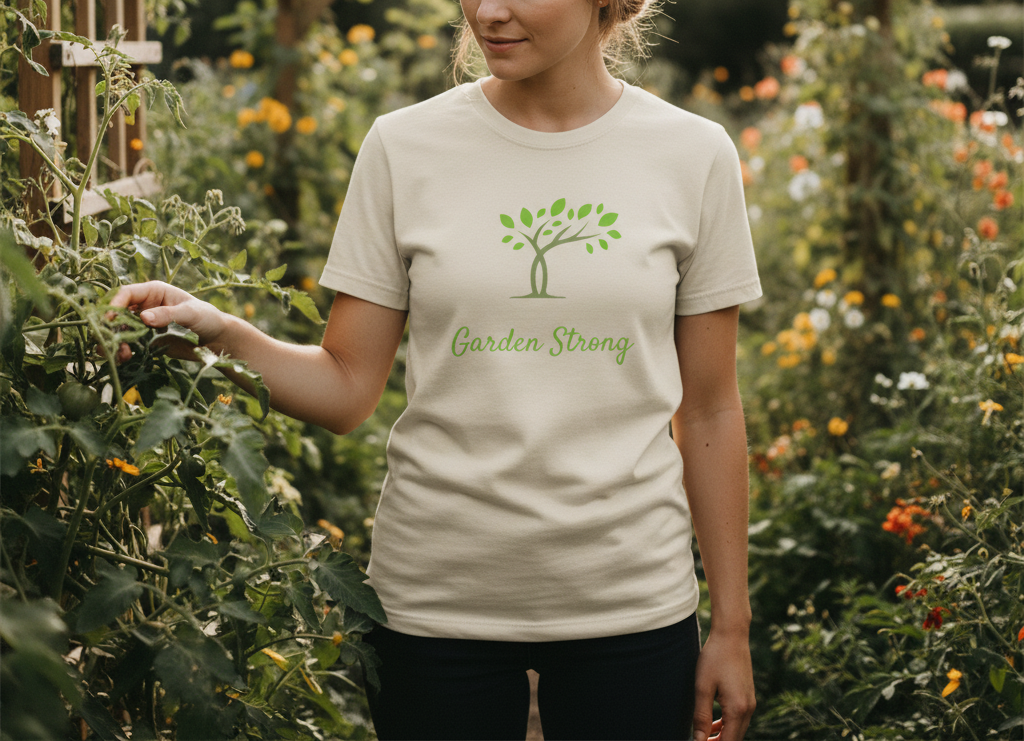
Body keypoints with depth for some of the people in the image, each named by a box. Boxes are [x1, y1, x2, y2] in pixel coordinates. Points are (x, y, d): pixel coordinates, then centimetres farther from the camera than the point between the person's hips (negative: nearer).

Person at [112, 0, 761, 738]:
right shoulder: (405, 146, -1)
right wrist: (220, 332, -18)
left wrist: (731, 627, 3)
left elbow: (709, 412, 2)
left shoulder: (694, 155, -1)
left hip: (628, 597, 0)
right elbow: (347, 389, 0)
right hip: (437, 596, 0)